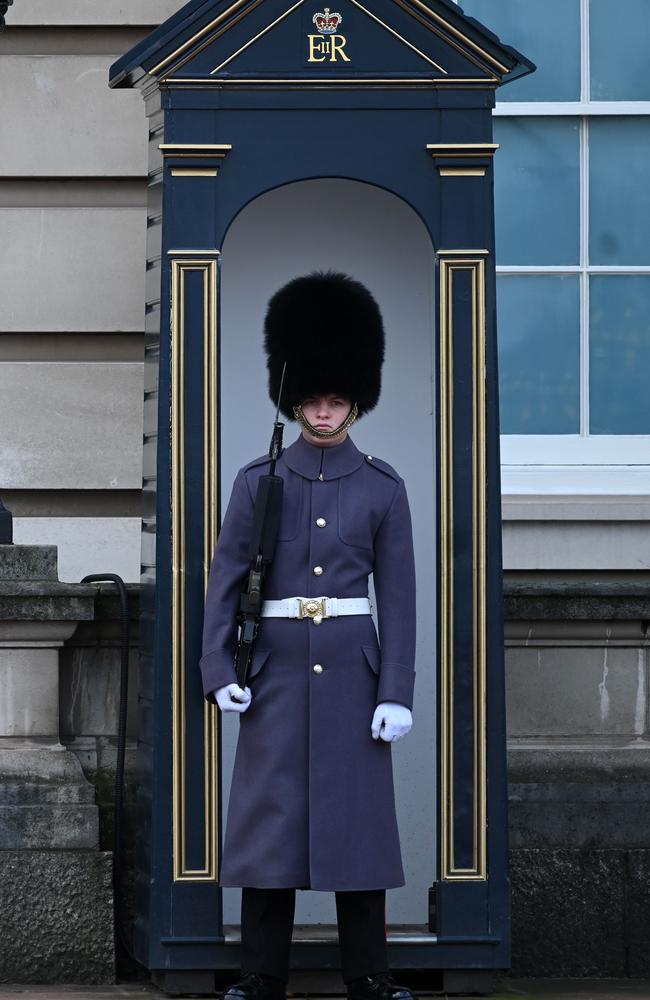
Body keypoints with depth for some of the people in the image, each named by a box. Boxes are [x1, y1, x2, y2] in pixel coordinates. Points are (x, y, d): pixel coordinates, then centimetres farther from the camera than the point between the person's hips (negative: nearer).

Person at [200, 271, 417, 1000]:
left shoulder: (382, 488, 3)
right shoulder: (258, 482, 4)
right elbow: (225, 579, 3)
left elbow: (399, 595, 2)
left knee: (359, 812, 1)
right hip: (277, 667, 0)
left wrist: (397, 692, -6)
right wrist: (219, 670, -8)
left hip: (353, 671, 0)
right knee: (269, 815, 0)